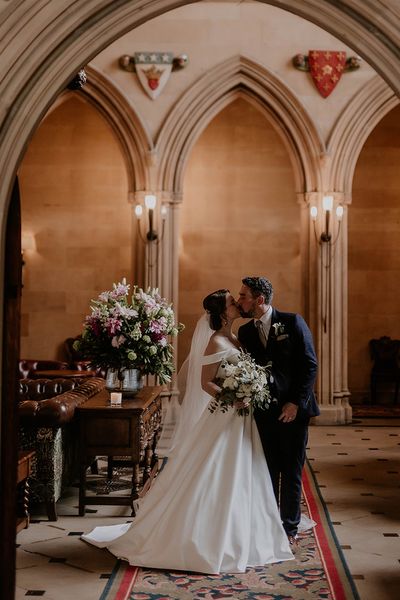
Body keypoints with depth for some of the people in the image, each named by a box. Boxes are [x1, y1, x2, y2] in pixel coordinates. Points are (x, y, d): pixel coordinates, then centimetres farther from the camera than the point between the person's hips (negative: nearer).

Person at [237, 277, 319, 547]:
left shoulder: (292, 322, -5)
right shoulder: (245, 332, 7)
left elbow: (310, 365, -8)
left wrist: (296, 402, -13)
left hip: (293, 409, -3)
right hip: (263, 411, 3)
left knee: (292, 472, 6)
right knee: (267, 472, 9)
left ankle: (290, 529, 18)